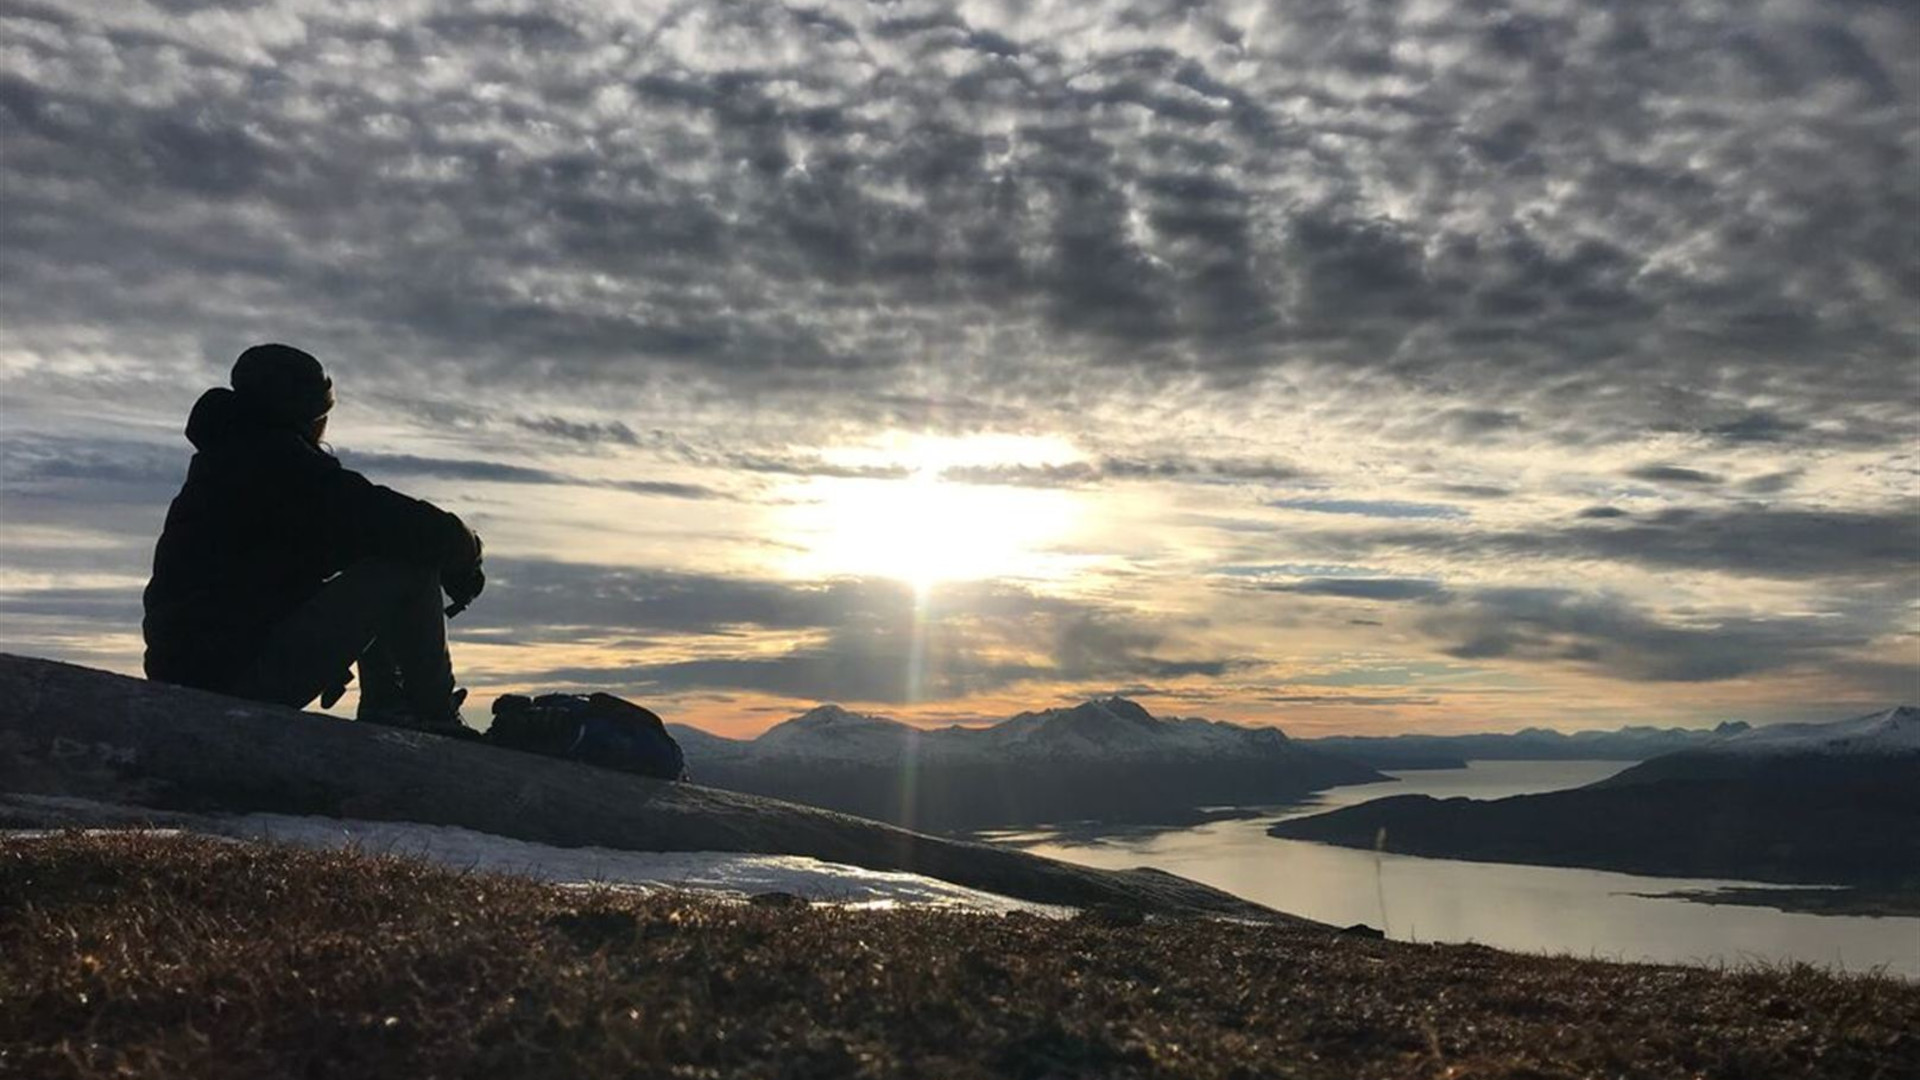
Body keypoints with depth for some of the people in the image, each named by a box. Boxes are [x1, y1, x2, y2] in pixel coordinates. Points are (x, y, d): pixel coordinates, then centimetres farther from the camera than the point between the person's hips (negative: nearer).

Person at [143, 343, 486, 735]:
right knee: (408, 563, -8)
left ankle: (384, 709, 18)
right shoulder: (278, 458, -9)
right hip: (252, 674, -10)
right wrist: (463, 546, 2)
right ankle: (434, 718, -3)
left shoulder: (216, 464, 21)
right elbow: (390, 521, -16)